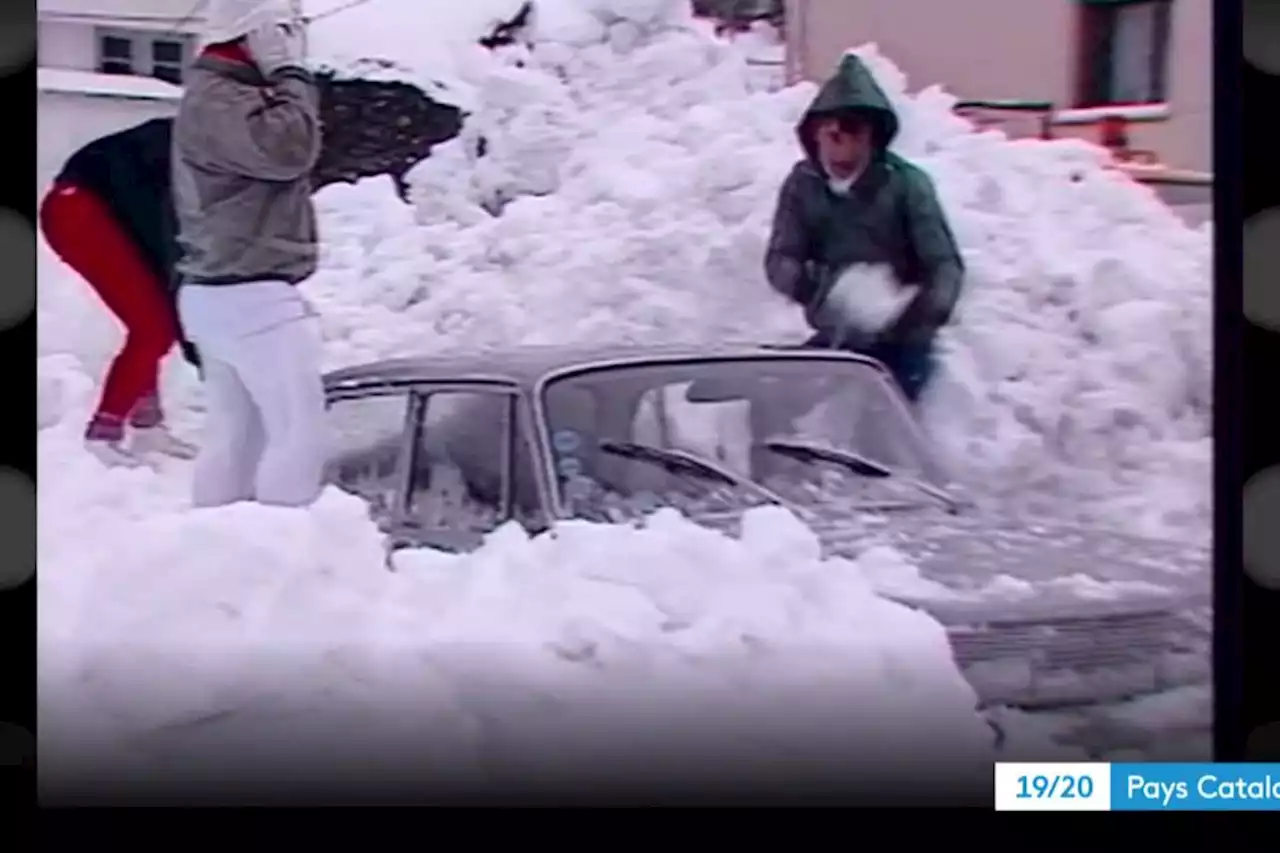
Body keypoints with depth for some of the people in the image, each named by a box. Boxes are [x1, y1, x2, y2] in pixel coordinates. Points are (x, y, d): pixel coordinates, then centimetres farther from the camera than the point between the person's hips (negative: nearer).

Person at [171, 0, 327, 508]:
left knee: (234, 435, 11)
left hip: (224, 292, 11)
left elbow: (272, 162, 23)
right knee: (300, 429, -12)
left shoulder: (224, 96, 19)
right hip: (252, 294, -11)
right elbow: (287, 149, -25)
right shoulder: (218, 100, -14)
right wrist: (288, 74, -16)